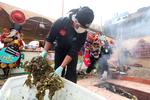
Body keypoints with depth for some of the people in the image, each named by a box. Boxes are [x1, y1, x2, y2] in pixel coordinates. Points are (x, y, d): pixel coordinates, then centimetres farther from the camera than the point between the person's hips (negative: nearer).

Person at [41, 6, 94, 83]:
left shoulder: (83, 32, -27)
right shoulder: (60, 22, -26)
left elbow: (73, 52, -28)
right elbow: (50, 38, -12)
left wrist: (61, 67, -33)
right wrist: (45, 51, -23)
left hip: (73, 53, -1)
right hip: (59, 50, 1)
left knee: (71, 76, -2)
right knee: (57, 74, 6)